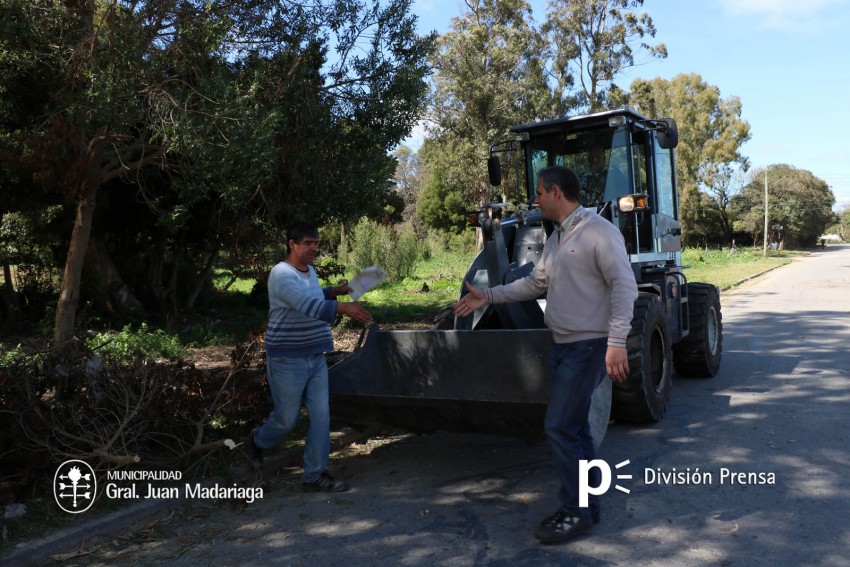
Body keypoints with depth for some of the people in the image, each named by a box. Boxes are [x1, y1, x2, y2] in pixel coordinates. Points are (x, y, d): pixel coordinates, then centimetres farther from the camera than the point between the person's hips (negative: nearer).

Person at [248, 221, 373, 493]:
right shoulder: (281, 274, -17)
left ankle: (315, 475, 13)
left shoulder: (310, 271, 10)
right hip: (288, 360, -7)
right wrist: (343, 307, -44)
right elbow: (307, 305, -32)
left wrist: (337, 290, 12)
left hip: (315, 357, 7)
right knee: (287, 418, 5)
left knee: (321, 416, 2)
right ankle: (258, 441, 38)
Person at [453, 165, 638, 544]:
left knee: (560, 427, -9)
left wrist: (617, 342, -25)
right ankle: (586, 504, 26)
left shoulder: (598, 231, -14)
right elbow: (534, 284, 20)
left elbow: (624, 287, -19)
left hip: (587, 345, -9)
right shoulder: (555, 238, 13)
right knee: (573, 428, 14)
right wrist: (489, 296, 15)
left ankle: (575, 511, 6)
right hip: (562, 344, 9)